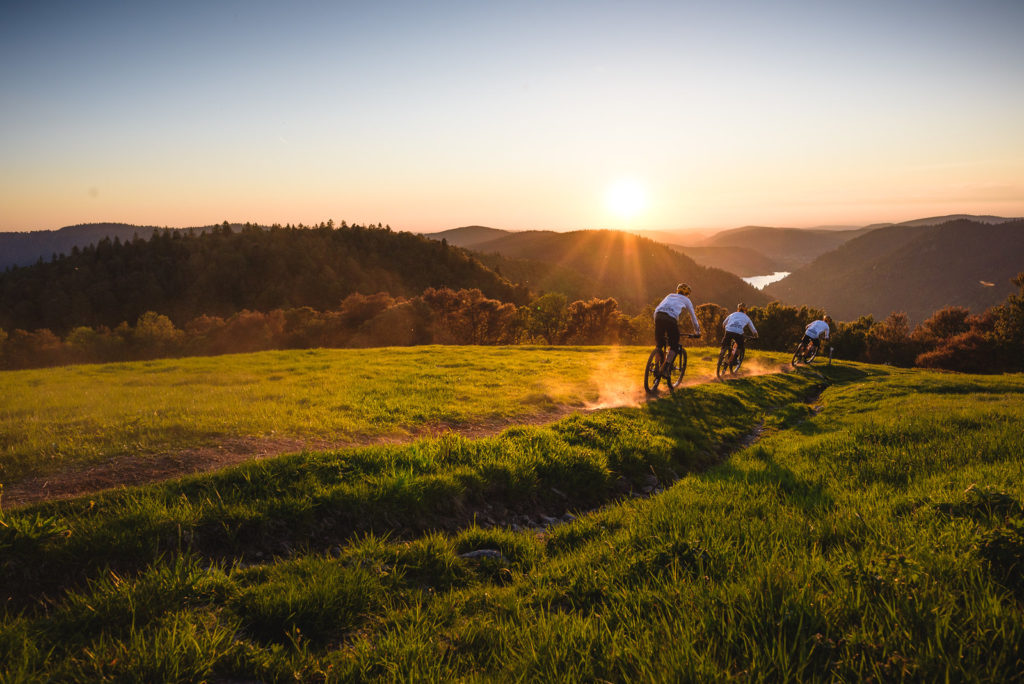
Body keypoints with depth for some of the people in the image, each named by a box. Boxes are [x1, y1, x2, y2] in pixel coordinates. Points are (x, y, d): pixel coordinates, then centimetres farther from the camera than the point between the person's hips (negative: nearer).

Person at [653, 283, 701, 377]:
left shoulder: (669, 296, 37)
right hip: (671, 318, -4)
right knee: (674, 346, 9)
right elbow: (693, 317, 32)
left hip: (658, 316, 4)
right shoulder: (686, 300, 26)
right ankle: (665, 368, -6)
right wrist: (697, 332, 42)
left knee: (659, 344, 18)